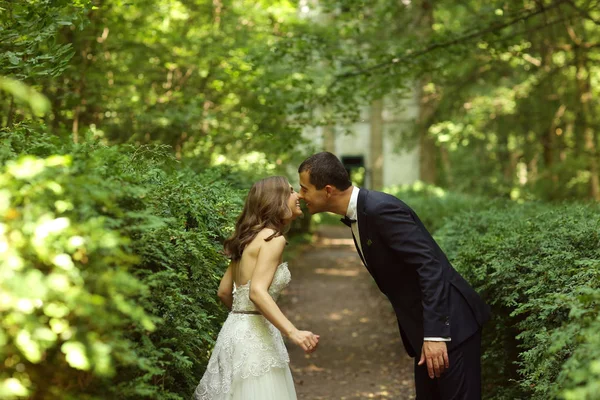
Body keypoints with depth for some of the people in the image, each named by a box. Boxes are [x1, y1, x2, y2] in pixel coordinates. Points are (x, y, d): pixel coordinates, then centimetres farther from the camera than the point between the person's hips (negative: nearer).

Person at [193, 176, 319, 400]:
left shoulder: (250, 237, 14)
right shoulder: (272, 238, -12)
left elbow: (224, 292, 17)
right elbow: (257, 292, -23)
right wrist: (293, 333, -30)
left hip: (237, 330, 9)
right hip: (254, 336, -9)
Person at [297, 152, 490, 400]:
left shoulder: (380, 209, -21)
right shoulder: (355, 215, 9)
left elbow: (430, 266, -25)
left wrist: (435, 334, -28)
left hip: (450, 323, -10)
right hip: (424, 326, 10)